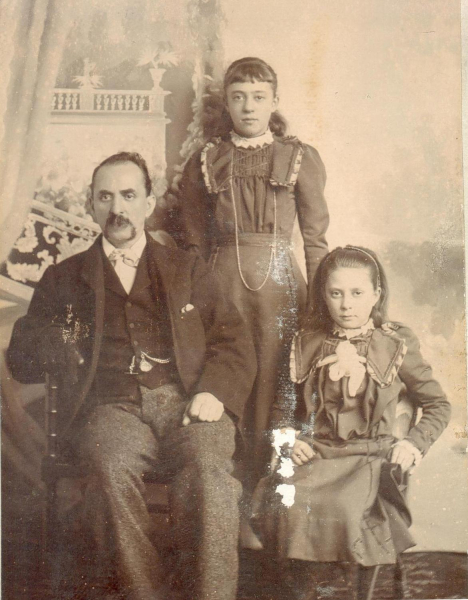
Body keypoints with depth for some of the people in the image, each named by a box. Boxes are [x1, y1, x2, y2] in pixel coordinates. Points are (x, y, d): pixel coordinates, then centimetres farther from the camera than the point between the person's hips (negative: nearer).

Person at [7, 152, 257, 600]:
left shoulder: (187, 269, 23)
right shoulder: (63, 279, 23)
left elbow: (234, 341, 15)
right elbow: (21, 361, 19)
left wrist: (215, 392, -6)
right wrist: (49, 345, -5)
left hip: (184, 398, 0)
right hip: (112, 406, 0)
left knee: (208, 467, -32)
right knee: (112, 466, -34)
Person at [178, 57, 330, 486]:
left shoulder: (301, 159, 9)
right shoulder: (204, 163, 12)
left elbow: (316, 240, 7)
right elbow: (194, 242, 13)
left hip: (280, 284, -1)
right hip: (222, 284, 1)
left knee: (274, 387, -3)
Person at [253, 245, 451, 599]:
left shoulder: (396, 345, 6)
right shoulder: (307, 345, 11)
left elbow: (439, 405, 14)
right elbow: (283, 406, 22)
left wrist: (416, 442, -2)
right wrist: (287, 436, 3)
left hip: (372, 456, -2)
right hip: (316, 455, 2)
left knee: (345, 507, -32)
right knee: (286, 504, -28)